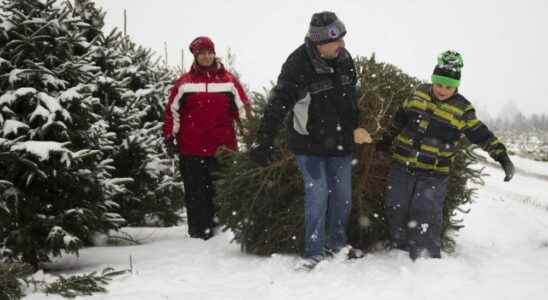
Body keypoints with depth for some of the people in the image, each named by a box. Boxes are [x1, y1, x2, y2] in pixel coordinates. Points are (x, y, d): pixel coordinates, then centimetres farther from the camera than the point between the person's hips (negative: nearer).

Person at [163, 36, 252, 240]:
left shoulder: (228, 80, 7)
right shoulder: (184, 82, 6)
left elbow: (244, 108, 11)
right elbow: (172, 110, 10)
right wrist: (169, 137, 7)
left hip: (223, 148, 0)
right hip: (191, 149, 0)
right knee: (195, 193, 3)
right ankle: (198, 231, 10)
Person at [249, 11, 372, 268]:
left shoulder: (343, 58, -4)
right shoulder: (298, 64, -23)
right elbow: (278, 103, -30)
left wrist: (356, 127, 19)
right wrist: (264, 141, -38)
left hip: (339, 141, 6)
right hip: (309, 143, -6)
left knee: (342, 194, 11)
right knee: (317, 193, -10)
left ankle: (336, 245, 29)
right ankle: (314, 253, 3)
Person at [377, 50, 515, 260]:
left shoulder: (462, 109, -7)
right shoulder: (419, 93, 3)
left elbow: (482, 136, -5)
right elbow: (400, 119, 17)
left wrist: (502, 156, -15)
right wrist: (387, 140, 26)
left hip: (434, 174, -4)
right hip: (402, 165, 4)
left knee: (426, 218, -7)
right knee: (396, 209, 8)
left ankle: (427, 258, 5)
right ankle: (400, 250, 23)